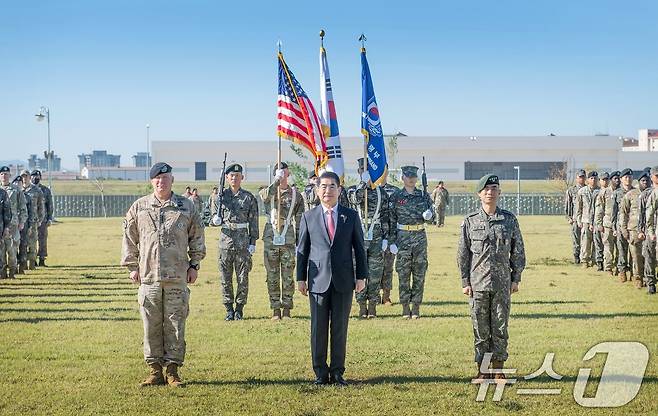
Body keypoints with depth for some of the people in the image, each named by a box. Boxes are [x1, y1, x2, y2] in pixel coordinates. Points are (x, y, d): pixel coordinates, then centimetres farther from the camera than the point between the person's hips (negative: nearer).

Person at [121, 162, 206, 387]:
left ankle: (172, 370, 9)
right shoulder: (139, 207, 8)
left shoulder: (186, 207, 7)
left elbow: (197, 237, 13)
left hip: (177, 278, 0)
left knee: (175, 325, 1)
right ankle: (154, 370, 10)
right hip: (148, 277, 1)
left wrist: (194, 265, 8)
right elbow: (129, 239, 12)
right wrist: (132, 266, 8)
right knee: (151, 326, 2)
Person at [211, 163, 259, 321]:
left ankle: (239, 309, 13)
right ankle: (229, 309, 14)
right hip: (225, 240, 1)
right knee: (225, 278, 4)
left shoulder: (249, 197, 3)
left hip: (243, 242, -1)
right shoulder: (221, 196, 6)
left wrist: (253, 243, -2)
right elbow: (216, 220, 12)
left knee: (243, 278, 2)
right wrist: (215, 220, -12)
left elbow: (253, 223, 3)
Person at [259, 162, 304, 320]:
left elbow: (299, 221, 8)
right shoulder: (267, 192, 6)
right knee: (272, 277, 4)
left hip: (288, 241, 0)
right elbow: (265, 195, -22)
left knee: (288, 277, 2)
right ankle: (275, 310, 10)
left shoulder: (295, 194, 7)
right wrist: (276, 181, -28)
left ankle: (287, 309, 10)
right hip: (270, 240, 0)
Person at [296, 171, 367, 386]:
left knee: (340, 328, 4)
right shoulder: (308, 217, 5)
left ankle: (337, 372, 14)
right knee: (318, 328, 2)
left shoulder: (351, 216, 6)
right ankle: (320, 372, 12)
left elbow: (359, 247, 7)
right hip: (318, 280, 0)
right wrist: (301, 278, 2)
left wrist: (361, 276, 2)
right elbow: (302, 250, 7)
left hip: (344, 280, 0)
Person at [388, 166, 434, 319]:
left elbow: (431, 215, 12)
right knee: (403, 274, 1)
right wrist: (392, 241, -4)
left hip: (420, 237, 2)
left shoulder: (423, 196, 7)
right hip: (403, 237, -2)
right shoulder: (396, 197, 2)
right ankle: (405, 307, 8)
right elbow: (391, 221, 1)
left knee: (420, 273, 2)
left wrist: (428, 216, -12)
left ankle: (416, 307, 9)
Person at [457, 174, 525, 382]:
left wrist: (516, 279, 5)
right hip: (478, 284, -1)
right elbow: (463, 253, 5)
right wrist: (465, 281, 1)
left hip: (502, 284, 1)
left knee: (500, 327, 5)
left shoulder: (509, 220, 5)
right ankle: (482, 369, 13)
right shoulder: (470, 221, 2)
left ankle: (498, 369, 15)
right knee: (480, 329, 4)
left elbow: (518, 251, 9)